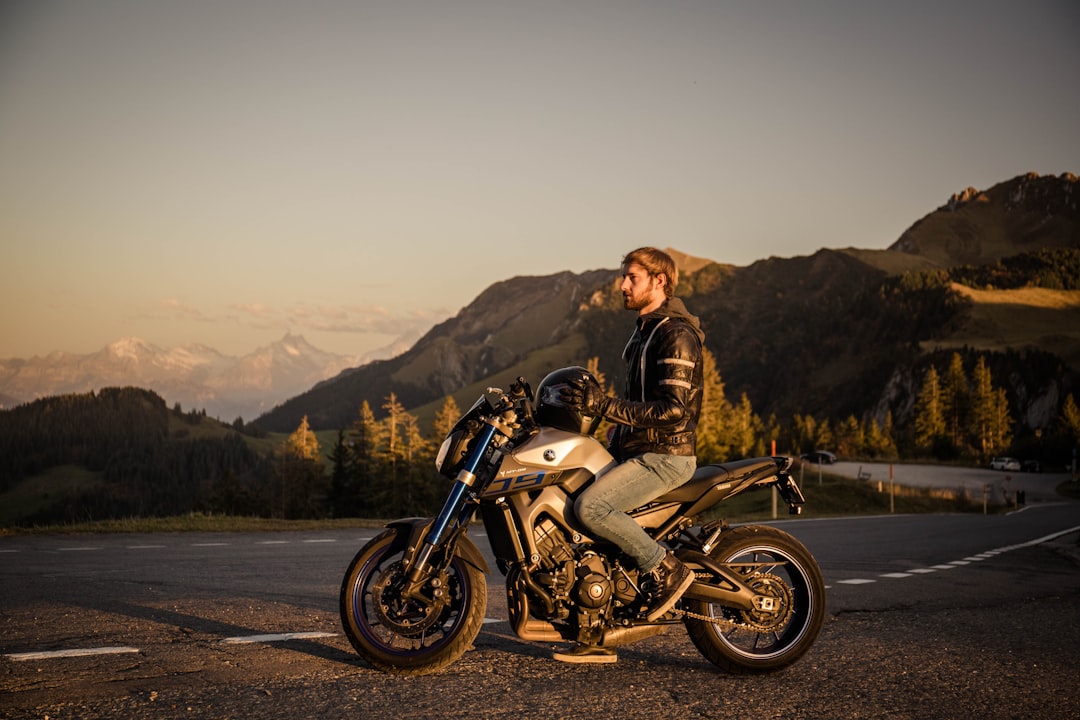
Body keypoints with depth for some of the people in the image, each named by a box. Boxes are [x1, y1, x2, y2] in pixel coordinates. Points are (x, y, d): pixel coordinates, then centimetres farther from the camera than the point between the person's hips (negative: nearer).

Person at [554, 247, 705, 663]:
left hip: (665, 456, -10)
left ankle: (667, 569, -10)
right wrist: (612, 440, 19)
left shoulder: (676, 334, -14)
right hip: (637, 452, 10)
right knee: (581, 516, 4)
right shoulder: (644, 331, 18)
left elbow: (673, 408, -24)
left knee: (590, 507, -26)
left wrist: (604, 406, -26)